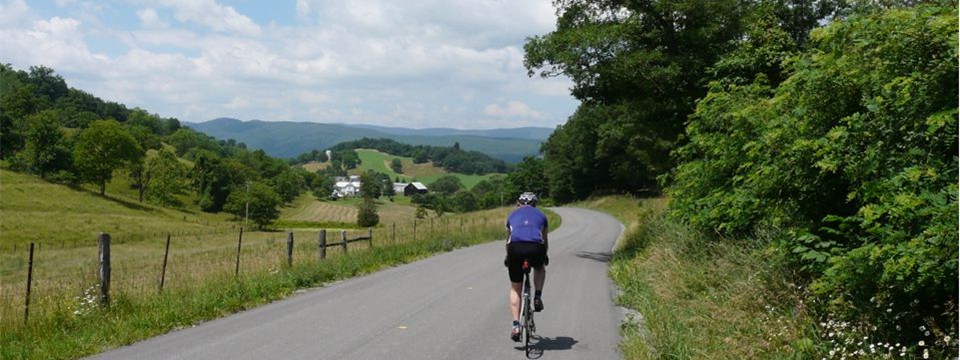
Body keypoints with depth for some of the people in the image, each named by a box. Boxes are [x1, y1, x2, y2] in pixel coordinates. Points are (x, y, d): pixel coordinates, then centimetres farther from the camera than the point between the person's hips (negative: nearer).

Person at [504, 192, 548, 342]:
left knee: (515, 289, 16)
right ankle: (537, 297, 18)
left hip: (516, 248, 0)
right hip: (536, 248, 0)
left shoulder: (513, 215, 30)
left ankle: (516, 325, 5)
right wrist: (545, 257, 56)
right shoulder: (540, 215, 28)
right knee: (540, 268, 37)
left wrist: (508, 257, 56)